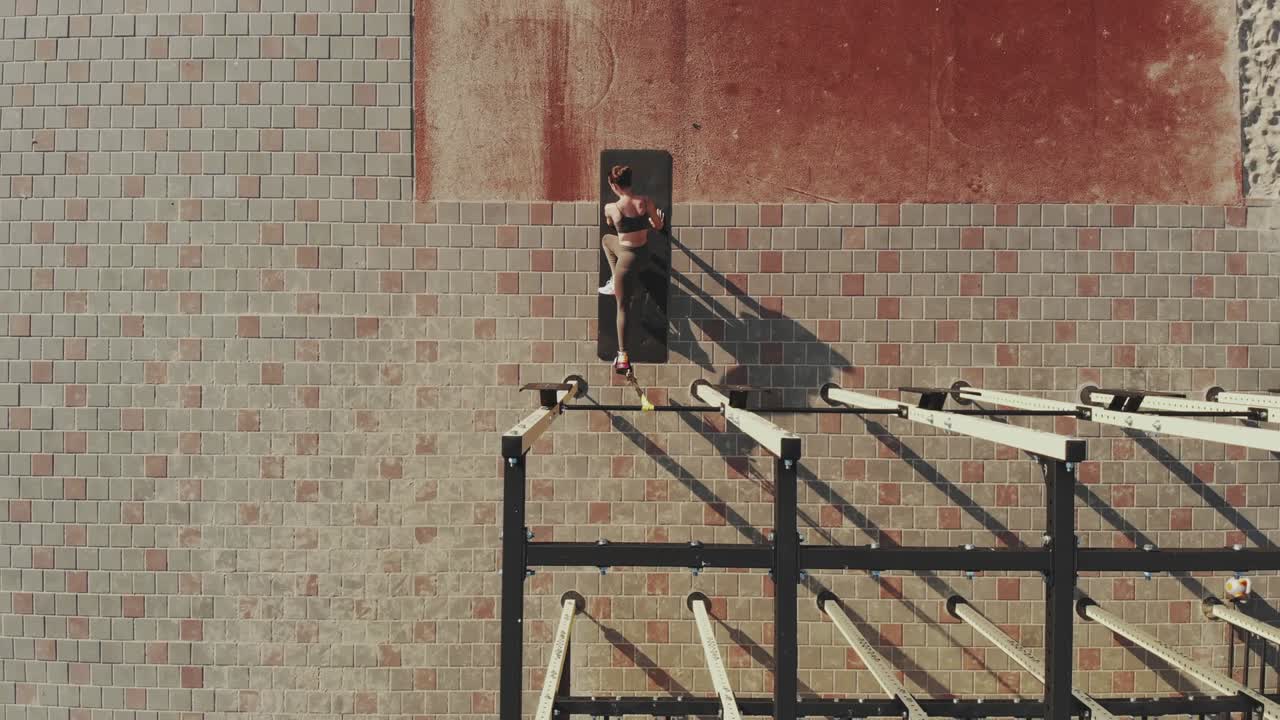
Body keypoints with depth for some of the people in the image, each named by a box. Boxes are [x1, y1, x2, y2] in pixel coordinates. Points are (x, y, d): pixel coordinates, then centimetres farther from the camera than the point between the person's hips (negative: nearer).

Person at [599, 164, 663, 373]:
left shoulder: (611, 208, -18)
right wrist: (658, 217, 26)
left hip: (627, 256, -5)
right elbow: (658, 226, 1)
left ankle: (623, 358, 11)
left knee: (622, 307, 8)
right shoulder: (645, 201, -11)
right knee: (606, 240, 34)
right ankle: (615, 283, 44)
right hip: (644, 252, 5)